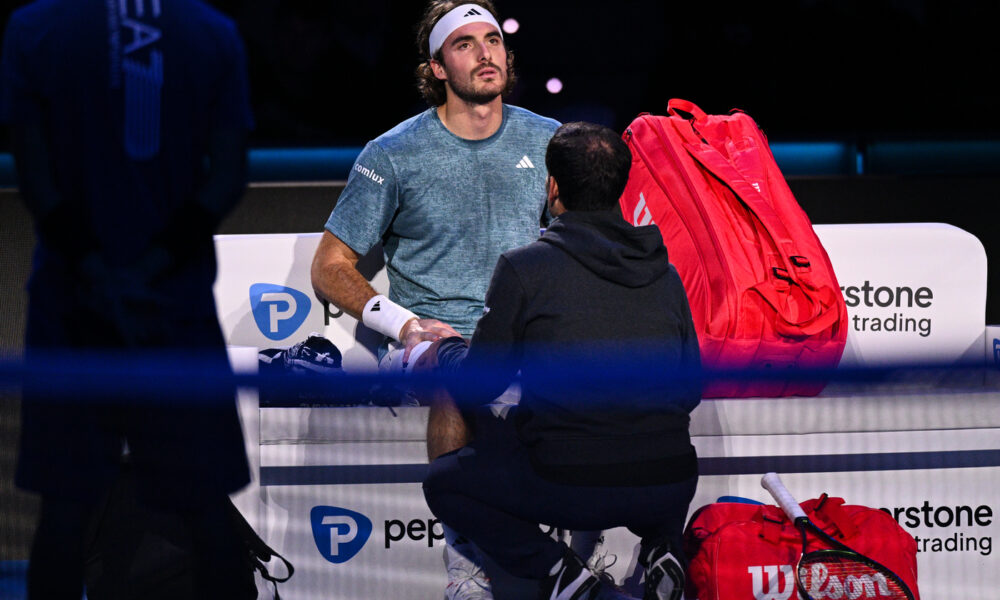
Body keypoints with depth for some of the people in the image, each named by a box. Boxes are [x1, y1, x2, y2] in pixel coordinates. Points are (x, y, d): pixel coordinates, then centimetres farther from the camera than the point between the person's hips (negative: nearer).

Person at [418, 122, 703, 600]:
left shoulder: (524, 268, -3)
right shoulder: (665, 274, 10)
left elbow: (477, 385, 5)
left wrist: (444, 352, 27)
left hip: (572, 490, -5)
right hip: (670, 491, 5)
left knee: (444, 483, 21)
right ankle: (663, 548, 11)